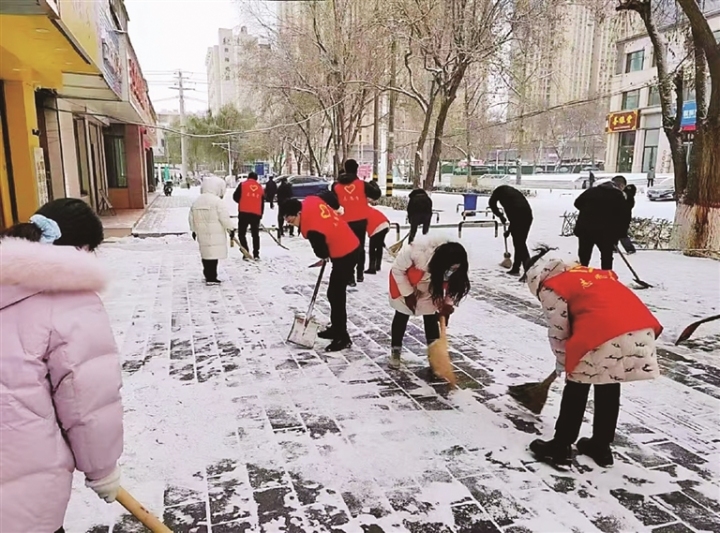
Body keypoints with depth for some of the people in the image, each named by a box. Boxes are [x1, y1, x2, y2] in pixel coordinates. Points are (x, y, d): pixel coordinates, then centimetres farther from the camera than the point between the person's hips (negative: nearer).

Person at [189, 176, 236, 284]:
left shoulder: (196, 202, 10)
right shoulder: (217, 201, -13)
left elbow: (192, 218, 16)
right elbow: (225, 218, -15)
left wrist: (194, 230, 27)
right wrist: (231, 229, -3)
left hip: (202, 234, 7)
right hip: (215, 235, -7)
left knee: (206, 254, 16)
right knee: (213, 255, -4)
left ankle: (208, 275, 26)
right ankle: (211, 278, -4)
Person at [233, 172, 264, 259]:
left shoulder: (242, 185, 3)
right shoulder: (260, 187, 14)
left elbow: (235, 197, 2)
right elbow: (262, 203, 14)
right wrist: (261, 214, 22)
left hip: (244, 213, -3)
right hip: (256, 214, 3)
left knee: (241, 233, 6)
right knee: (255, 234, 14)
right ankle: (256, 254, 10)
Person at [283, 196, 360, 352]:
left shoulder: (311, 227, -29)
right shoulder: (310, 201, -5)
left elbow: (322, 253, -16)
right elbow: (334, 206, 13)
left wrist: (326, 255, 5)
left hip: (344, 255, -10)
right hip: (349, 246, 10)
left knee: (335, 295, -6)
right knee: (335, 293, 19)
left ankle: (343, 338, 2)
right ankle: (336, 328, 32)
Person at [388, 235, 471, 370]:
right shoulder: (419, 251, -44)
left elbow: (453, 284, -12)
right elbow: (398, 269, -27)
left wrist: (448, 304, -24)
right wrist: (408, 293, -21)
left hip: (429, 284, 3)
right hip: (404, 278, -3)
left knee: (431, 316, 1)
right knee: (402, 315, 8)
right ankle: (395, 351, 23)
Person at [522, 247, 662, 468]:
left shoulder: (551, 288, 9)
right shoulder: (589, 273, 30)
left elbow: (558, 333, 7)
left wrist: (562, 364, 22)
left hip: (604, 336, -7)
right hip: (640, 327, 7)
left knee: (576, 391, 12)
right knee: (609, 390, 23)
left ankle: (560, 447, 22)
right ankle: (601, 447, 35)